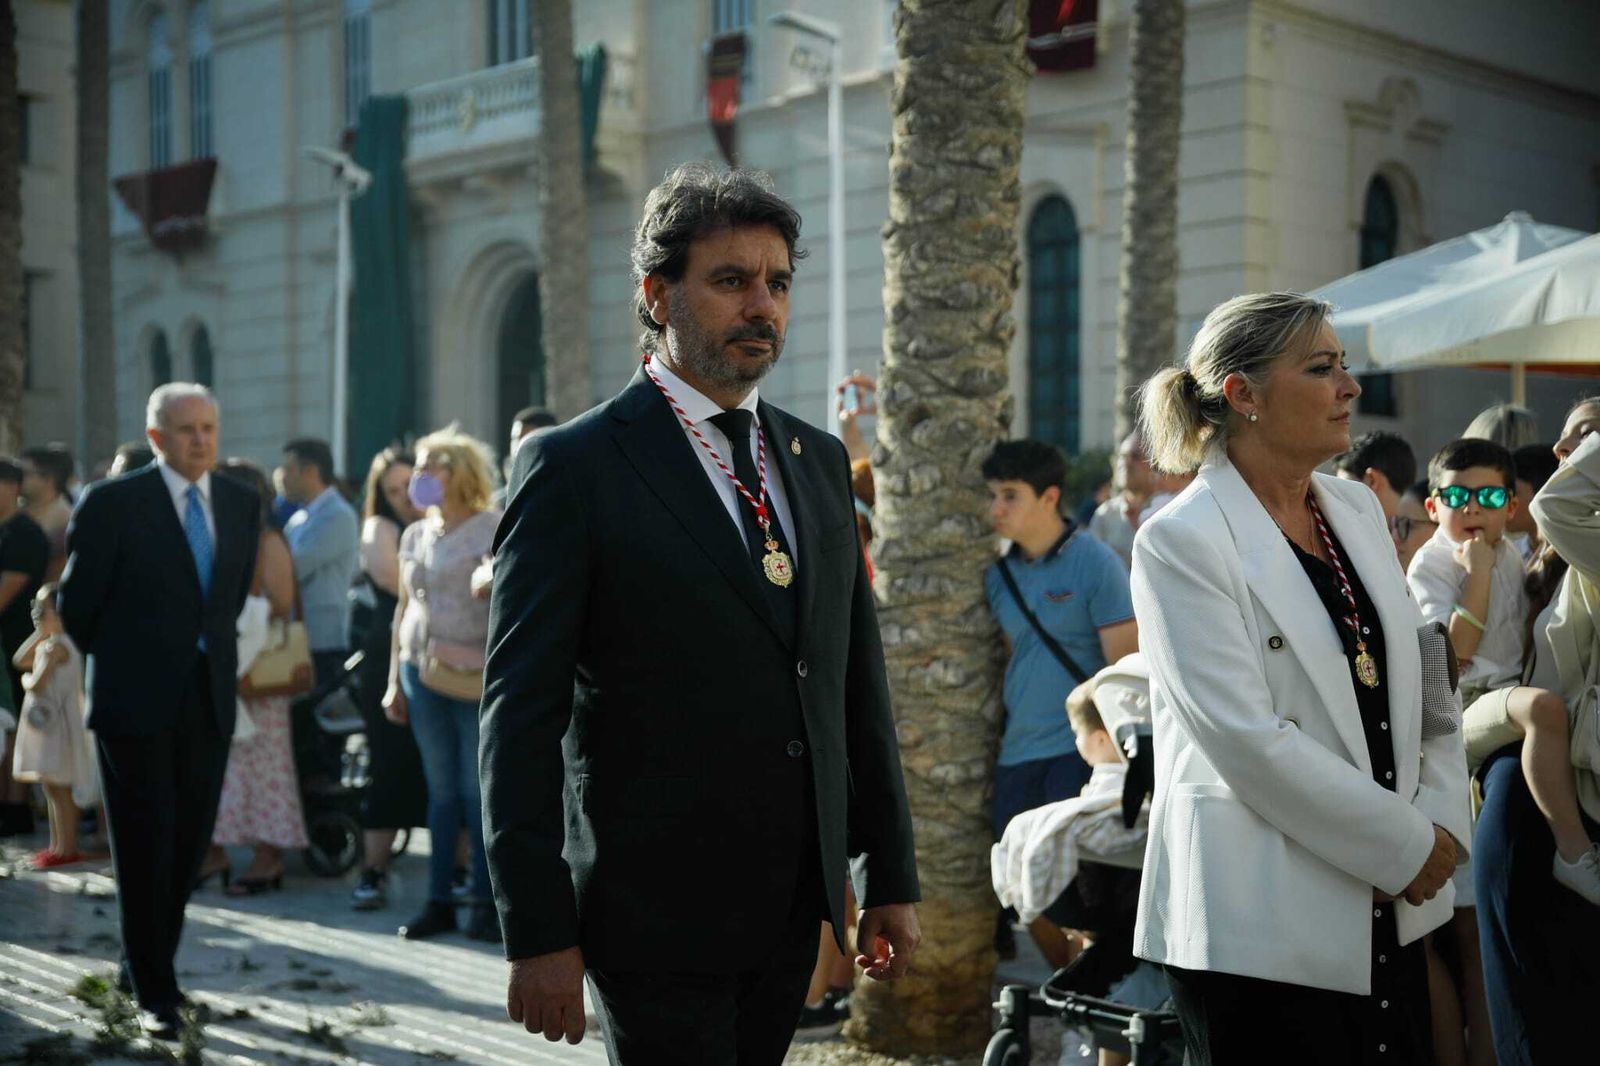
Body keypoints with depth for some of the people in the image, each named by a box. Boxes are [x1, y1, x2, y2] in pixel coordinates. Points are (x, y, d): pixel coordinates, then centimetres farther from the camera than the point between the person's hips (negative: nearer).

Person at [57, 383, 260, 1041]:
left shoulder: (241, 505, 7)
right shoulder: (113, 502, -8)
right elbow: (76, 603, -1)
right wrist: (120, 664, 9)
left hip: (209, 702, 5)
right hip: (136, 703, -5)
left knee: (188, 848, 9)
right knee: (145, 852, 0)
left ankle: (145, 966, 26)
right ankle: (154, 992, 8)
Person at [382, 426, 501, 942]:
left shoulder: (494, 528, -3)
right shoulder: (415, 535, 15)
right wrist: (394, 679, 17)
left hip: (474, 679, -5)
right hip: (422, 670, 5)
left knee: (478, 792, -3)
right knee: (441, 789, 7)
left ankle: (485, 904, 4)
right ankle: (439, 902, 11)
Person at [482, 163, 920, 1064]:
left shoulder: (818, 459, 11)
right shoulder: (573, 468, -8)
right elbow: (521, 718, -11)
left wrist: (891, 878, 12)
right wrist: (540, 934, -14)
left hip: (792, 915, 6)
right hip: (655, 919, -6)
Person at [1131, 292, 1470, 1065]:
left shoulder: (1358, 508, 11)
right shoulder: (1182, 542, -12)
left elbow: (1417, 679, 14)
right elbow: (1247, 741, -18)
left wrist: (1442, 824, -2)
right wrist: (1406, 846, -13)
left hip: (1385, 914, 7)